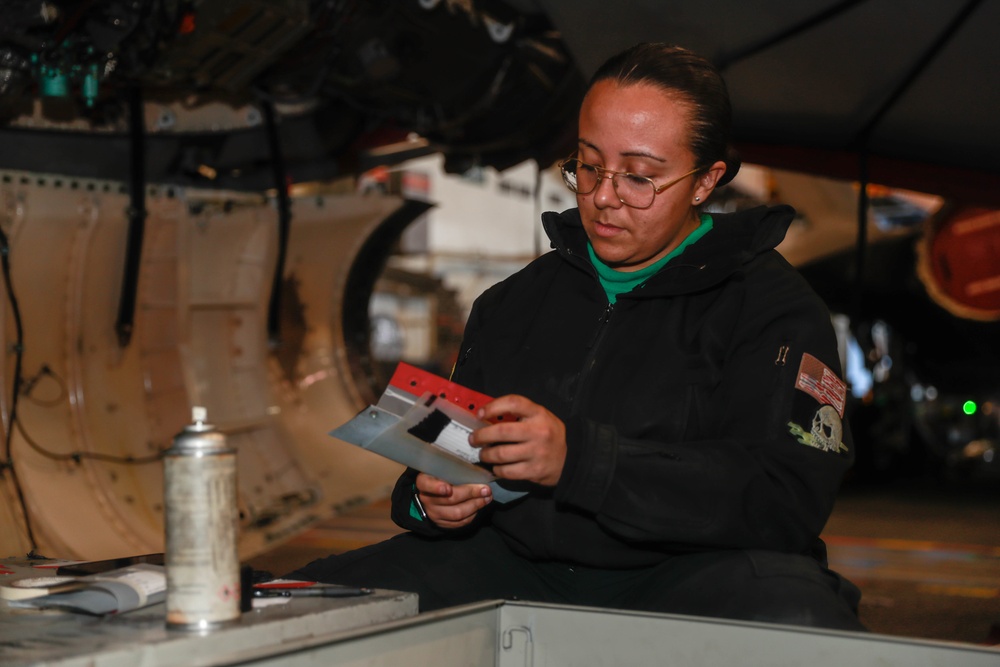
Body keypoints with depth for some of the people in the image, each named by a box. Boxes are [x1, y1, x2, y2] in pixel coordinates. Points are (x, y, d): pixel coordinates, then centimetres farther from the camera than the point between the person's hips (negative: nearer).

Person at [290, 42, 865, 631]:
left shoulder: (773, 306, 0)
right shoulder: (515, 300, 19)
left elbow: (787, 499, -15)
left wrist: (580, 458, -24)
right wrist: (430, 500, -3)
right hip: (517, 569, 4)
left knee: (797, 623, -39)